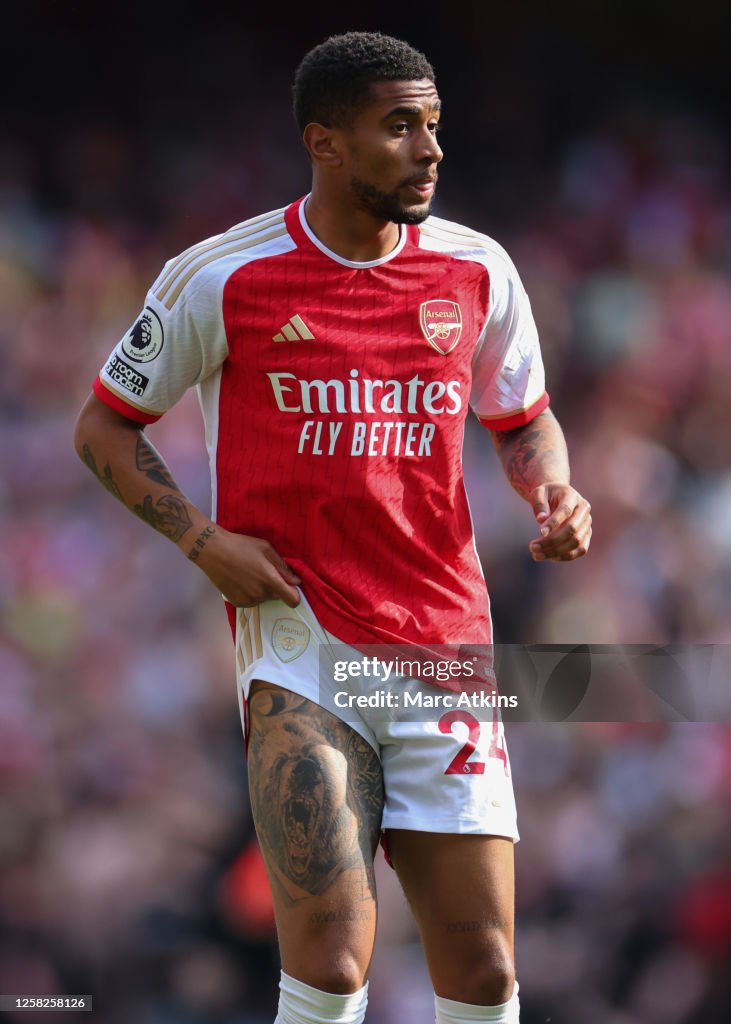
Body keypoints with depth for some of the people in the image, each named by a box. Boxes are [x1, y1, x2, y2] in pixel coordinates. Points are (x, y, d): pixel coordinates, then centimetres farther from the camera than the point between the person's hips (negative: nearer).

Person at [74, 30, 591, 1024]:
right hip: (298, 640, -4)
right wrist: (205, 542, -8)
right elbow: (104, 428, 6)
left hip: (445, 647, 4)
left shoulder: (477, 271, 6)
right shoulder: (223, 280, -4)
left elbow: (524, 420, 21)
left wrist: (556, 493, -1)